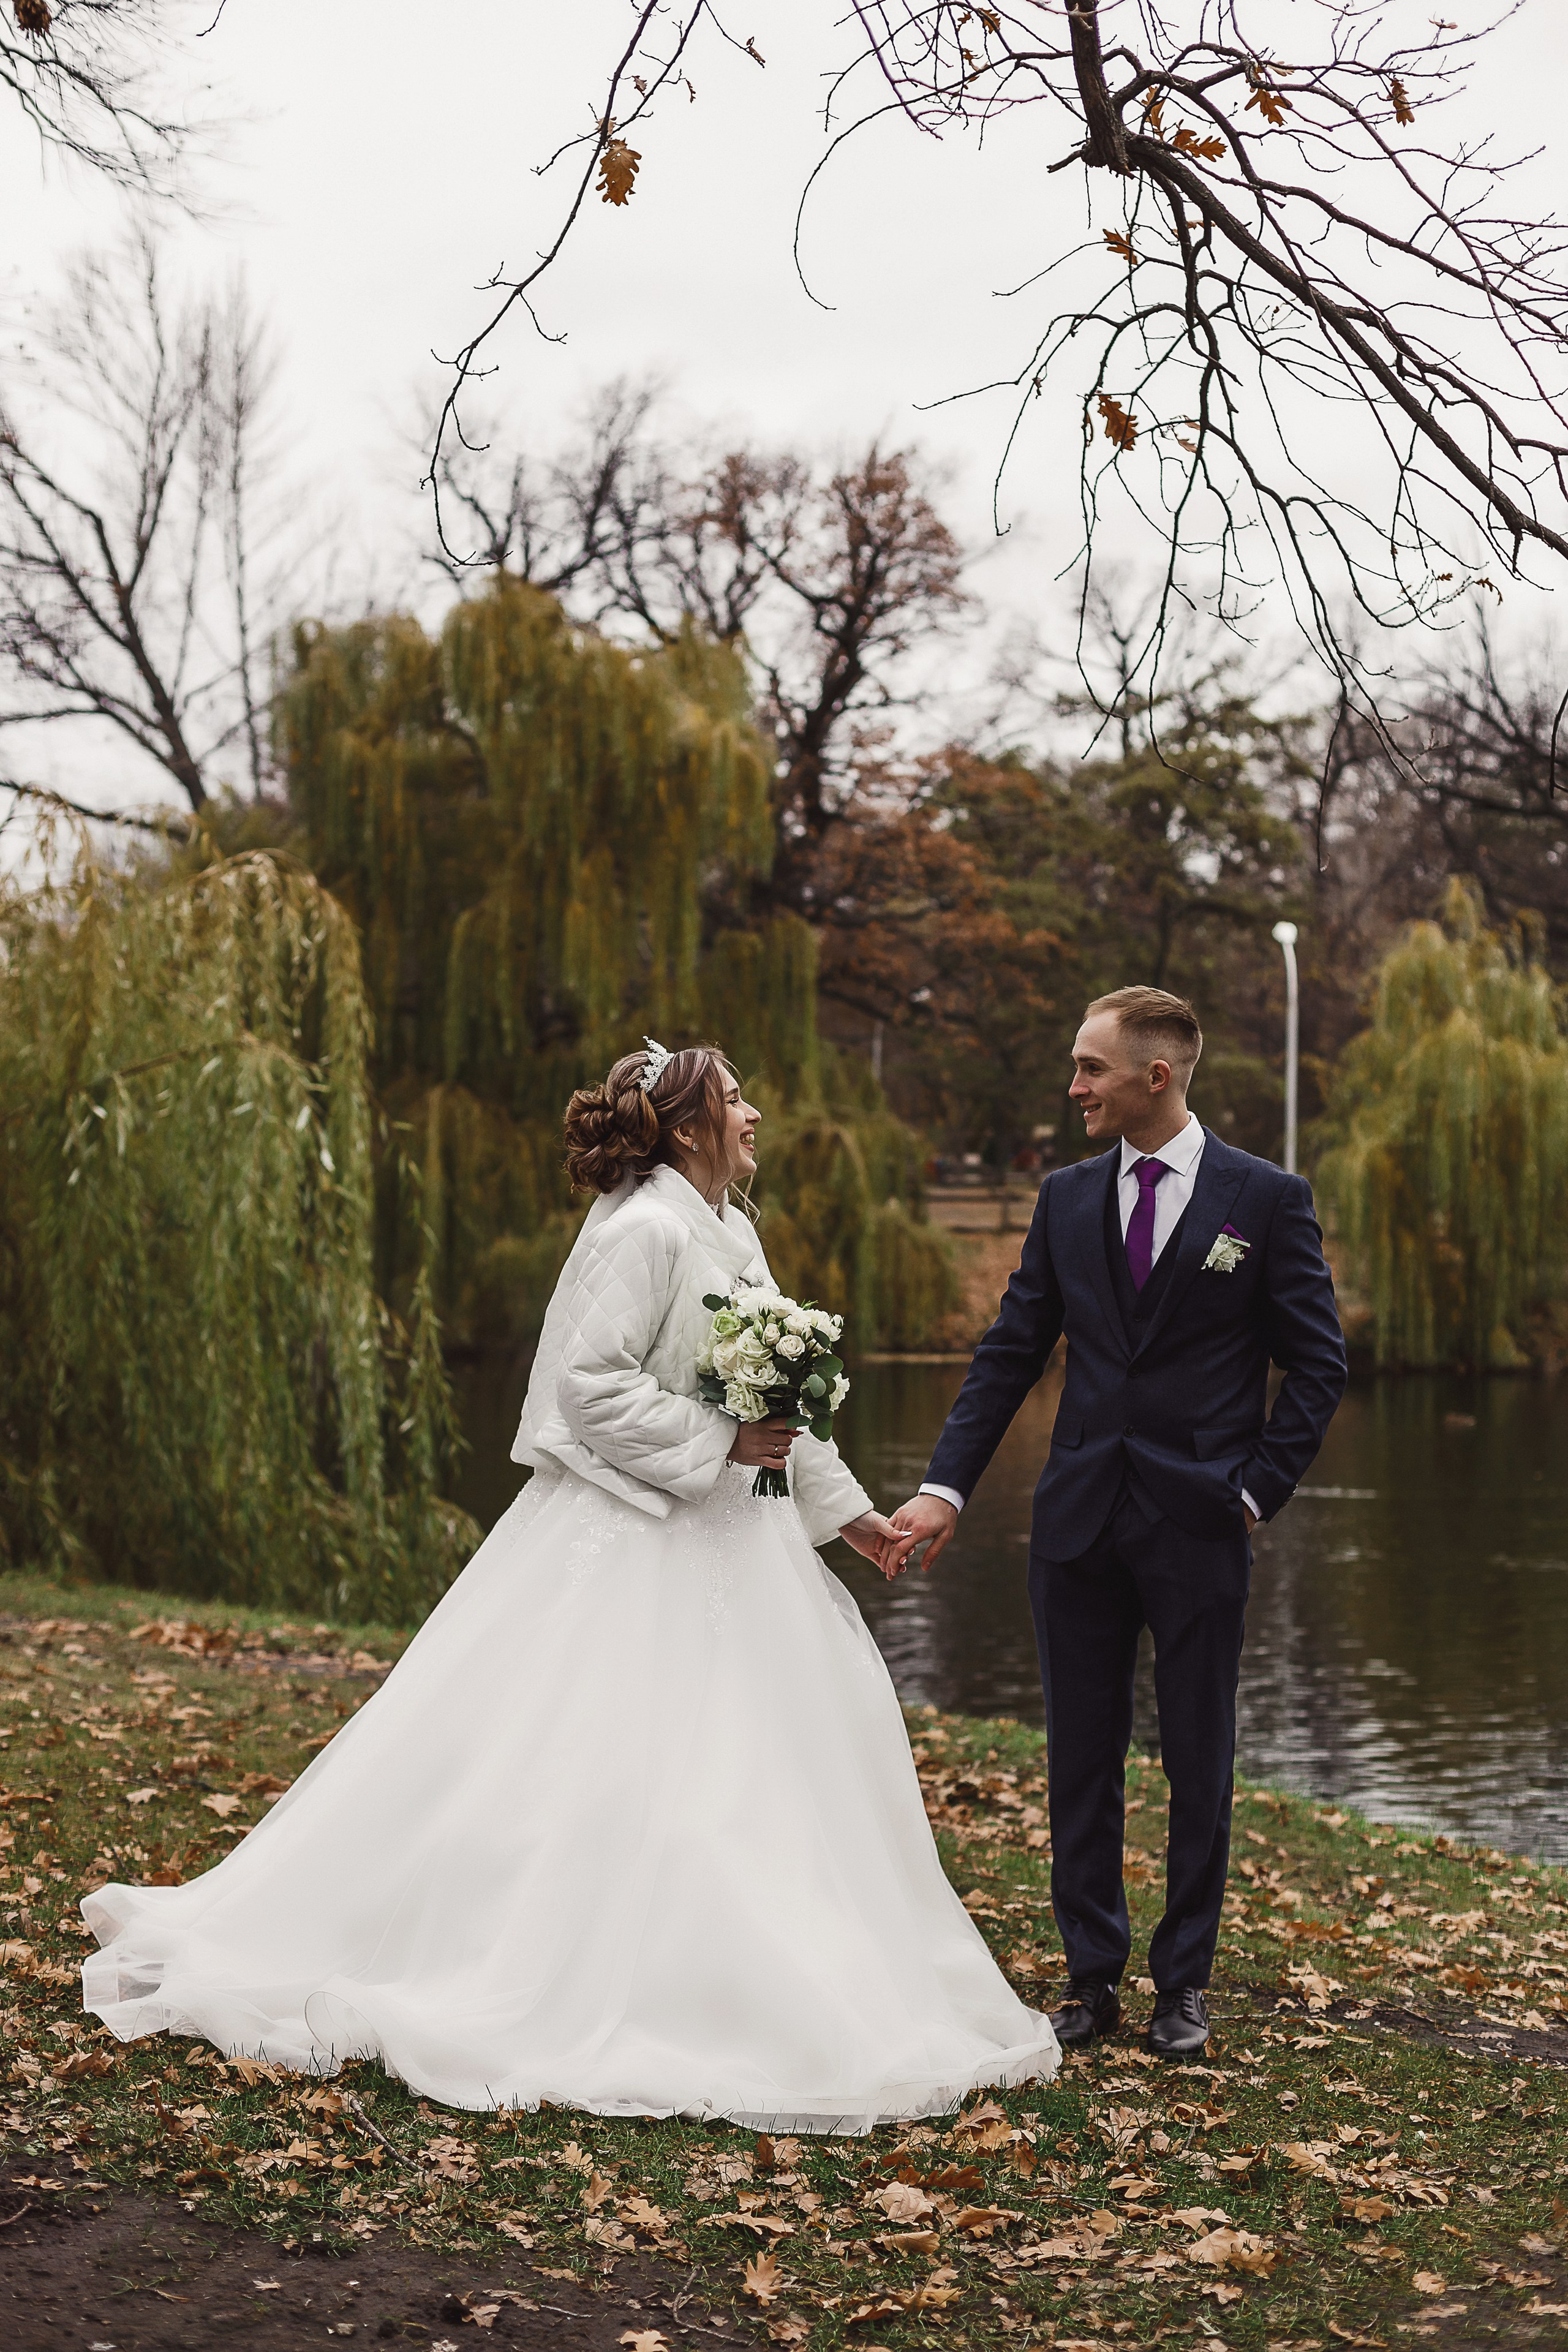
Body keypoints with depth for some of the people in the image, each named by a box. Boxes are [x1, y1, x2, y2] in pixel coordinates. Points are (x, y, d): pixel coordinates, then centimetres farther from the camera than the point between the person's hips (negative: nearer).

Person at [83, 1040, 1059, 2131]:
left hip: (726, 1533, 10)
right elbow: (592, 1386, -22)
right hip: (633, 1538, -10)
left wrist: (842, 1506, 20)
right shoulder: (644, 1231, -17)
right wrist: (721, 1440, -20)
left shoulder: (734, 1235, 11)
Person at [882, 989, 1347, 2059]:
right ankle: (1093, 1977, 19)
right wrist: (947, 1489, -1)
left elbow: (1319, 1365, 1)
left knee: (1199, 1763, 7)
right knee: (1081, 1759, 8)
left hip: (1199, 1528, -3)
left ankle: (1184, 1982, 21)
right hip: (1079, 1520, 3)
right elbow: (1011, 1352, 7)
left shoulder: (1268, 1199, -3)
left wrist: (1258, 1488, -6)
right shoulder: (1068, 1197, 7)